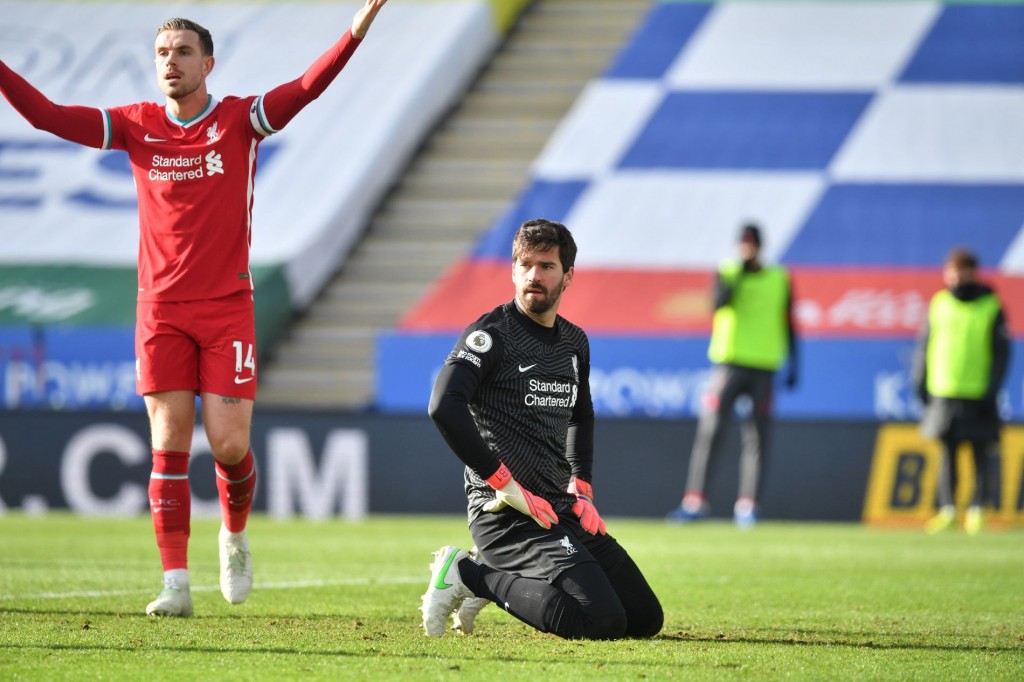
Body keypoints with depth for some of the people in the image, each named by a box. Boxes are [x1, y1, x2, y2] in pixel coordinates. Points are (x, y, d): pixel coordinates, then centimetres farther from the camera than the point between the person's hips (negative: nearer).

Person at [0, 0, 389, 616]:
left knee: (229, 445, -5)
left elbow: (306, 89, -15)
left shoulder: (240, 120, -1)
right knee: (169, 444, -4)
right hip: (161, 307, 2)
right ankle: (176, 584, -2)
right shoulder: (136, 126, 5)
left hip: (227, 306, -1)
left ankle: (235, 535, 26)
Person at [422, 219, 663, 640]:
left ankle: (489, 577, 14)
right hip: (506, 513, -8)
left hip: (562, 510, 8)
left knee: (646, 618, 10)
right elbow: (444, 407, -24)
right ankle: (469, 574, -7)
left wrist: (581, 490, 17)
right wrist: (506, 485, -22)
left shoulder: (574, 343, 15)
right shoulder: (491, 335, -9)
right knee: (604, 621, -24)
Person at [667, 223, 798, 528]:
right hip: (728, 362, -1)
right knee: (709, 431, -8)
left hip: (764, 366, 1)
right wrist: (740, 271, -16)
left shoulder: (779, 279, 9)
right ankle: (694, 500, -8)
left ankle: (747, 505, -1)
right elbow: (718, 303, -13)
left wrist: (792, 364, 7)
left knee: (756, 436, -2)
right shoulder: (726, 272, 6)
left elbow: (788, 323, 12)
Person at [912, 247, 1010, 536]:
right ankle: (946, 507, 5)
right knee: (947, 450, 5)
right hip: (944, 393, 2)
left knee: (979, 452, 2)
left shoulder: (991, 308, 1)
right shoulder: (939, 304, 5)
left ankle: (976, 509, -2)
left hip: (978, 394, -2)